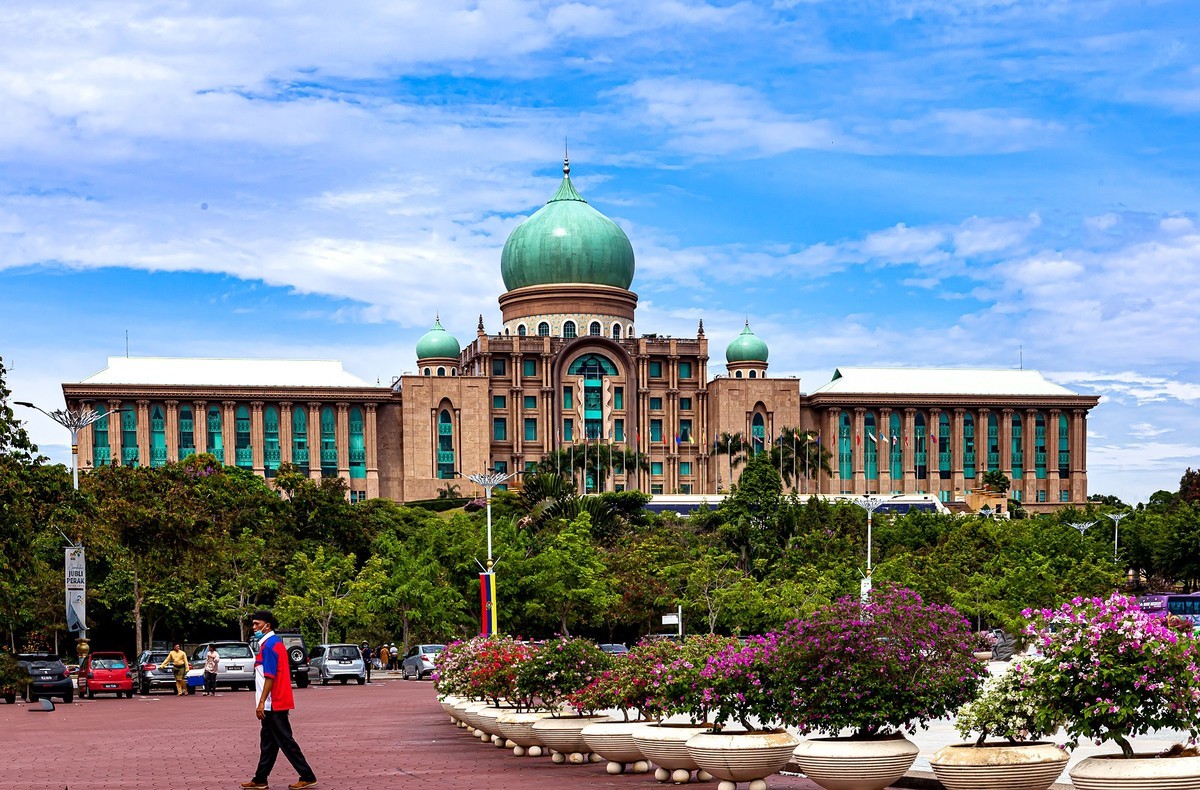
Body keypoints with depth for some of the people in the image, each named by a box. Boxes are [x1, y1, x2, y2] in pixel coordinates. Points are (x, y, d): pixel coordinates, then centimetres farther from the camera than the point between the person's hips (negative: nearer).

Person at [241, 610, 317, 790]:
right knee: (268, 741, 13)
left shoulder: (268, 645, -15)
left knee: (285, 741, -7)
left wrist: (261, 702, -22)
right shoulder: (276, 643, 16)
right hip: (278, 702, 10)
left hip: (272, 703, -10)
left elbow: (269, 676, -21)